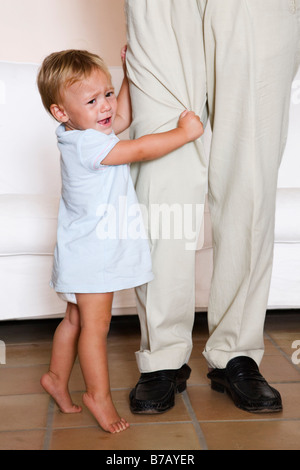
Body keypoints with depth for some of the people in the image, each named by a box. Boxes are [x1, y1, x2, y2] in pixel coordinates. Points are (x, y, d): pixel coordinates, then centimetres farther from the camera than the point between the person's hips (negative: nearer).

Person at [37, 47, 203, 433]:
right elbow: (141, 150, -24)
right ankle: (99, 395, 11)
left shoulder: (84, 132, 8)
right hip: (90, 253, -10)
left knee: (76, 319, 20)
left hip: (94, 250, 10)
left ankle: (56, 377, 34)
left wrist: (129, 74, 24)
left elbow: (122, 119, 24)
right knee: (95, 325, 0)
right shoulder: (86, 144, -23)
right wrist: (184, 131, -15)